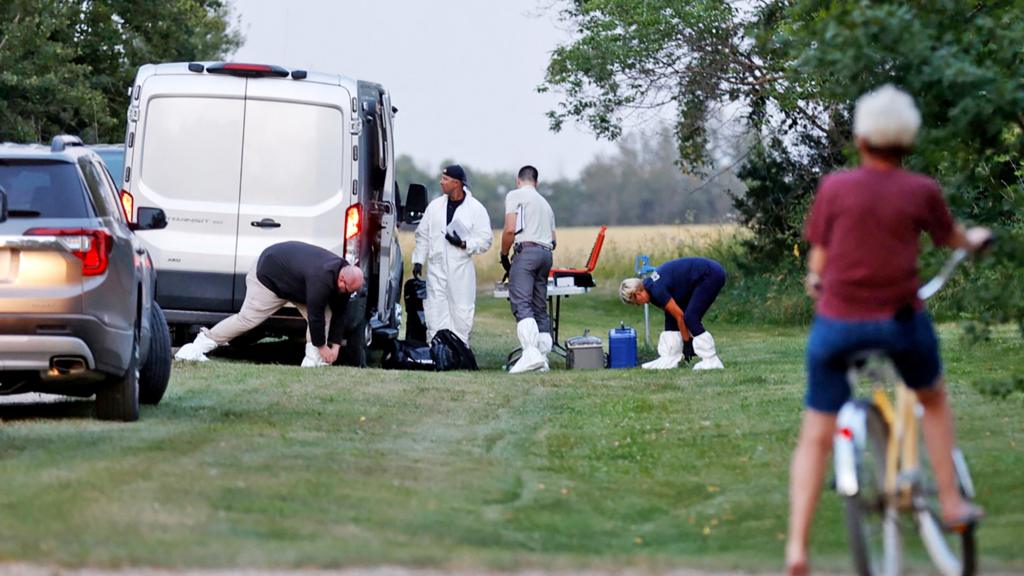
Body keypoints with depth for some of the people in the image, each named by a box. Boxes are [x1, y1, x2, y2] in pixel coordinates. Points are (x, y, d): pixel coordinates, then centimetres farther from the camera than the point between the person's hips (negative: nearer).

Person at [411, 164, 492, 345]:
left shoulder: (476, 209, 0)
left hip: (461, 269, -3)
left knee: (461, 311, -1)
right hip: (436, 268, 3)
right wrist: (418, 260, 8)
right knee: (435, 311, -2)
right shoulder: (435, 206, 10)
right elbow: (422, 235, 15)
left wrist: (464, 244, -16)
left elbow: (485, 239, -1)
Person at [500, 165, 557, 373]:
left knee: (521, 304, -17)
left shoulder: (515, 195, 5)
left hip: (526, 250, -7)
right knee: (540, 308, 10)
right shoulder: (545, 203, 28)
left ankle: (531, 353, -33)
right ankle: (542, 359, 3)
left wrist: (504, 255, 6)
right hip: (546, 253, 7)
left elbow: (510, 230, -5)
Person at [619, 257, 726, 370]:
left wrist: (687, 342, -7)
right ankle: (669, 360, 7)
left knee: (691, 318, -15)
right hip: (701, 278, 9)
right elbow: (676, 314, 9)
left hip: (712, 275, -9)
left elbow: (680, 316, -16)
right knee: (671, 315, 6)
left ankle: (712, 361, -10)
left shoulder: (657, 290, -22)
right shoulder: (650, 284, 4)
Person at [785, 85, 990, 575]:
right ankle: (951, 503, 28)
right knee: (933, 400, 29)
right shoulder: (921, 191, -4)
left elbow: (817, 258, 3)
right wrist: (975, 239, 39)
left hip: (837, 323, 0)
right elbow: (950, 238, 15)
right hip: (901, 322, 0)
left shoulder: (834, 187, -5)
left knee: (815, 439, 6)